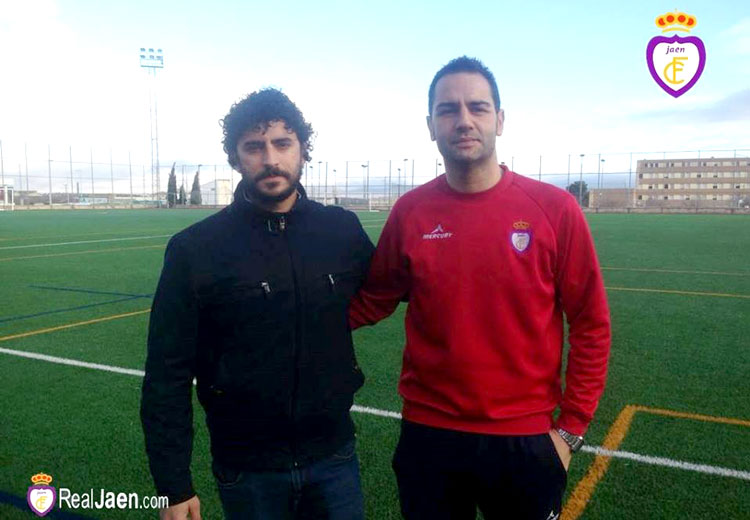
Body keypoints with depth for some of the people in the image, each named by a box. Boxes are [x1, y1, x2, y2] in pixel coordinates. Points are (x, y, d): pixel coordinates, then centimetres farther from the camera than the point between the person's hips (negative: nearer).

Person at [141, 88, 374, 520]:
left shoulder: (343, 230, -3)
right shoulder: (195, 249, -10)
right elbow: (168, 374, -7)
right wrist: (174, 484, -7)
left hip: (335, 457, 2)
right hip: (247, 468, -1)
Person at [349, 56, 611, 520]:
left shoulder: (555, 209, -9)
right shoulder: (409, 213, -5)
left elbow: (590, 325, -4)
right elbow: (370, 303, 5)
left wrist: (571, 428, -4)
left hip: (526, 439, -1)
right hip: (428, 437, 1)